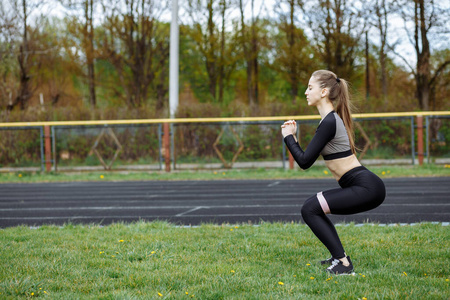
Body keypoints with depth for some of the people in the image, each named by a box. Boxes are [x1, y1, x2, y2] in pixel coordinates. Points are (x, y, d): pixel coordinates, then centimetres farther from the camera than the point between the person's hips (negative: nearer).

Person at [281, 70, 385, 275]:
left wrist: (288, 137, -1)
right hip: (365, 186, 10)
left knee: (310, 209, -11)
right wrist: (293, 138, 15)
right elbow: (307, 158, 23)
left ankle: (343, 263, -12)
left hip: (366, 188, -10)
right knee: (314, 207, 22)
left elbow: (305, 161, -13)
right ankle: (339, 257, 26)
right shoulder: (333, 118, 16)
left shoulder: (329, 122, -15)